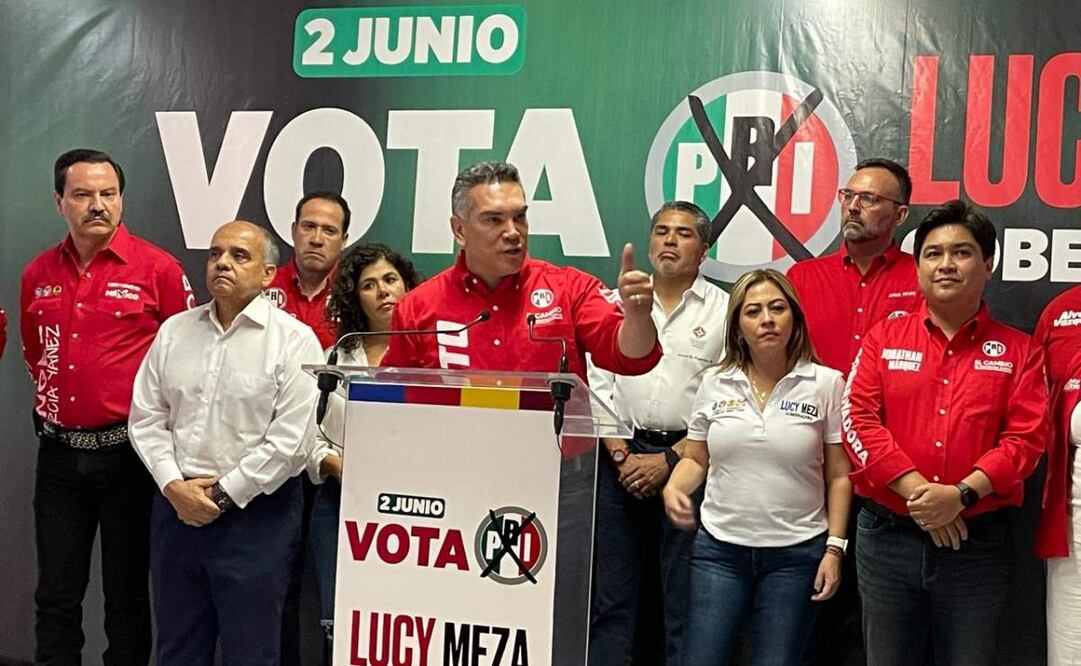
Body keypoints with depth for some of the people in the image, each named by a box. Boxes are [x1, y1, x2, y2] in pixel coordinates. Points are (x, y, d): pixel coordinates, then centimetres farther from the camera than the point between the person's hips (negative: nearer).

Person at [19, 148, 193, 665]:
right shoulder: (38, 274, 6)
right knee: (56, 595, 11)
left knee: (125, 593, 8)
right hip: (59, 453, 4)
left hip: (127, 450, -4)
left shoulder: (158, 268, -7)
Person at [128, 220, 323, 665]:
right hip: (176, 506, 5)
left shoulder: (294, 340, -8)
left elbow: (290, 439, -15)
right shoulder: (174, 331, 9)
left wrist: (224, 494, -12)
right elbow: (147, 416, 8)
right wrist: (174, 486, -5)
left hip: (255, 513, -5)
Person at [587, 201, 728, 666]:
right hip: (621, 458, 3)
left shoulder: (724, 310, 2)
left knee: (684, 599, 2)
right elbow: (598, 383, 7)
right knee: (611, 595, 7)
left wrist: (670, 460, -9)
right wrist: (620, 453, -3)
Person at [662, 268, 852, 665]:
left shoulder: (826, 384, -2)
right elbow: (695, 460, 12)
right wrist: (674, 488, -9)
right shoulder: (714, 383, 4)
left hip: (796, 554, -2)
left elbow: (839, 475, 0)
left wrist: (835, 547, -5)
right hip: (718, 548, 2)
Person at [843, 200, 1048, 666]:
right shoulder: (884, 339, 6)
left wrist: (961, 495, -18)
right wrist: (917, 491, -15)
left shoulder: (1019, 350, 5)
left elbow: (1026, 438, -4)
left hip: (977, 542, 0)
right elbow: (858, 420, -5)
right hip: (887, 537, 1)